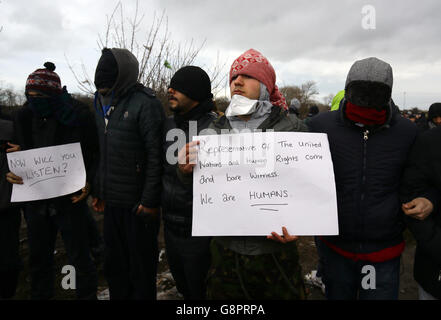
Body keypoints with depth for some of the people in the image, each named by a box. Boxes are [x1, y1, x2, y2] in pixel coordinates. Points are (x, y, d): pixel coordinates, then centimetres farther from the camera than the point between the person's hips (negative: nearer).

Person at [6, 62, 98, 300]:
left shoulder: (79, 116, -11)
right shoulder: (23, 118, 3)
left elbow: (97, 154, -5)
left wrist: (89, 183, -19)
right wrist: (12, 173, -7)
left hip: (69, 199, -4)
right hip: (35, 199, 5)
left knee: (79, 258, 7)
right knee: (39, 259, 18)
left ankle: (87, 295, 26)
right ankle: (40, 295, 38)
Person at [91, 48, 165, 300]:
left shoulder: (145, 103, -13)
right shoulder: (103, 104, 12)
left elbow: (156, 156, -18)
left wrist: (150, 201, -19)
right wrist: (99, 190, 16)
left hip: (138, 203, -7)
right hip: (112, 201, 8)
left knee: (141, 266, 9)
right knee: (114, 264, 20)